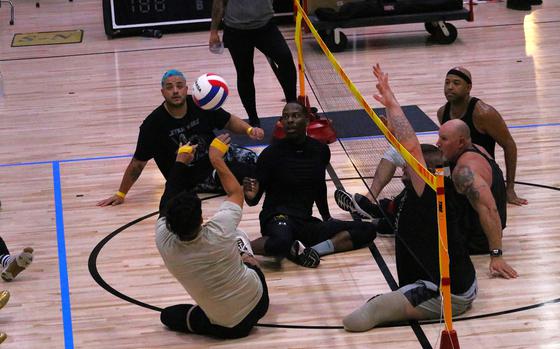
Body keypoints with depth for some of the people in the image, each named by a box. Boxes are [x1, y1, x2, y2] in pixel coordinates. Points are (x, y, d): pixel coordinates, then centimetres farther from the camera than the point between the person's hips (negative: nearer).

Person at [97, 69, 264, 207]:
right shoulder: (153, 124, -18)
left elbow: (229, 121, 6)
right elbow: (138, 163, -11)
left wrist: (249, 130, -14)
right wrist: (120, 194, -8)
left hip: (216, 155, 4)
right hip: (194, 178, -4)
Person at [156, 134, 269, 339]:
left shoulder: (164, 244, -25)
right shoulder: (219, 232, -29)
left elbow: (168, 201, -4)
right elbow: (236, 193, -6)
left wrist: (181, 162, 6)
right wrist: (216, 159, 2)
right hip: (257, 301, 1)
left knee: (168, 315, 25)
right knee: (237, 237, 18)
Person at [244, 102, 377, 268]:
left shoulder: (320, 150, 7)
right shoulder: (271, 154, -7)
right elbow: (254, 200, -3)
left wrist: (327, 218, 34)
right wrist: (250, 195, -26)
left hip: (307, 223, 7)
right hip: (278, 218, -7)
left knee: (367, 229, -8)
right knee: (282, 242, -45)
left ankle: (316, 249, -23)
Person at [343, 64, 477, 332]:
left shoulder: (428, 194, -19)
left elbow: (411, 147, -30)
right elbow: (403, 145, 11)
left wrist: (392, 103, -23)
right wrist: (389, 105, 9)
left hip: (448, 296, -10)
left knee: (357, 319, -19)